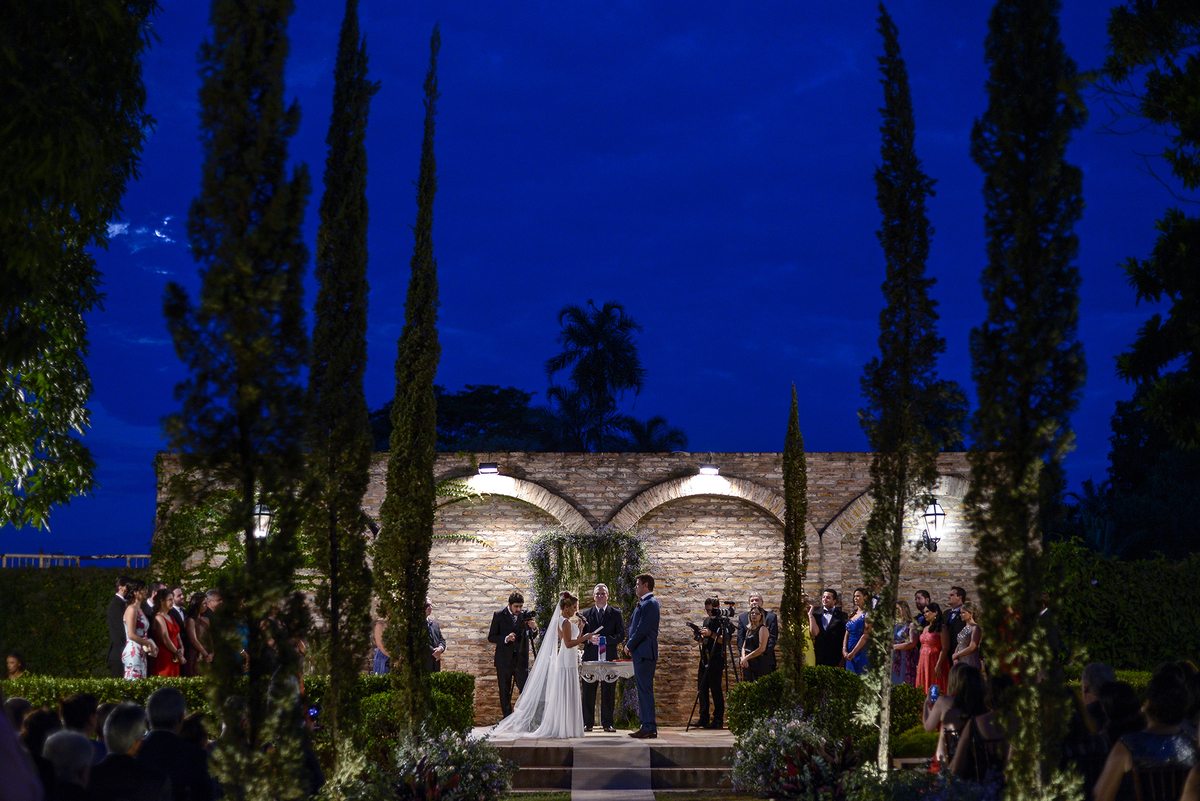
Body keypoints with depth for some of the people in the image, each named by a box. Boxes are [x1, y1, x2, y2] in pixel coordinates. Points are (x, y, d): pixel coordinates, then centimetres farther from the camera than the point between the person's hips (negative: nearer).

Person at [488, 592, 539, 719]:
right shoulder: (499, 615, -2)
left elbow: (532, 637, 8)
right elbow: (491, 638, -3)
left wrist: (534, 628, -14)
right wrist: (505, 639, -20)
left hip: (521, 660, 0)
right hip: (504, 660, 0)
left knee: (526, 691, -8)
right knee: (504, 693, 8)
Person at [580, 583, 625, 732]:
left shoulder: (616, 614, 8)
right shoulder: (587, 614, 13)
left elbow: (621, 635, 0)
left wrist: (604, 639, -13)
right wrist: (589, 639, -12)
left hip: (609, 657, -1)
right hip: (590, 657, 1)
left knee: (608, 691, 0)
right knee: (588, 691, 1)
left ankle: (608, 723, 5)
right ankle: (587, 723, 6)